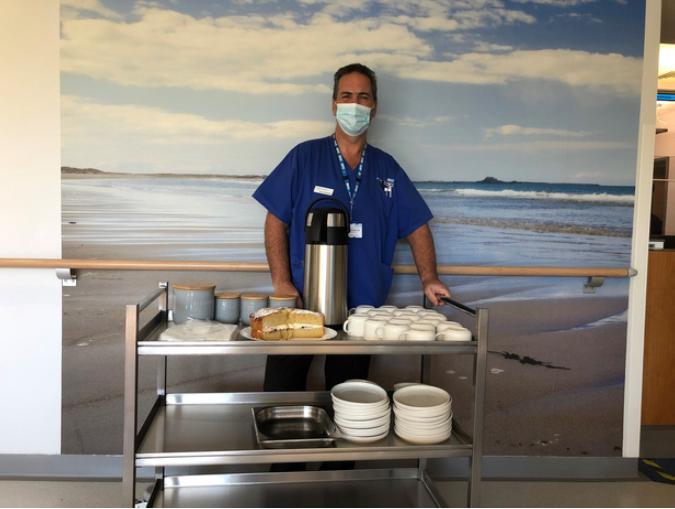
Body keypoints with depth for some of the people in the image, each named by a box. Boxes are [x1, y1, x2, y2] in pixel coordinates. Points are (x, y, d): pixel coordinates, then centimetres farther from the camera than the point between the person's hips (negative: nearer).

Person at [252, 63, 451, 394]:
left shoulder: (387, 168, 9)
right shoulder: (305, 157, 1)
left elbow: (417, 227, 12)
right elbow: (276, 221, -1)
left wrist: (428, 279, -2)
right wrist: (281, 283, -11)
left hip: (363, 305, 3)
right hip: (302, 301, -2)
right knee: (281, 396, 1)